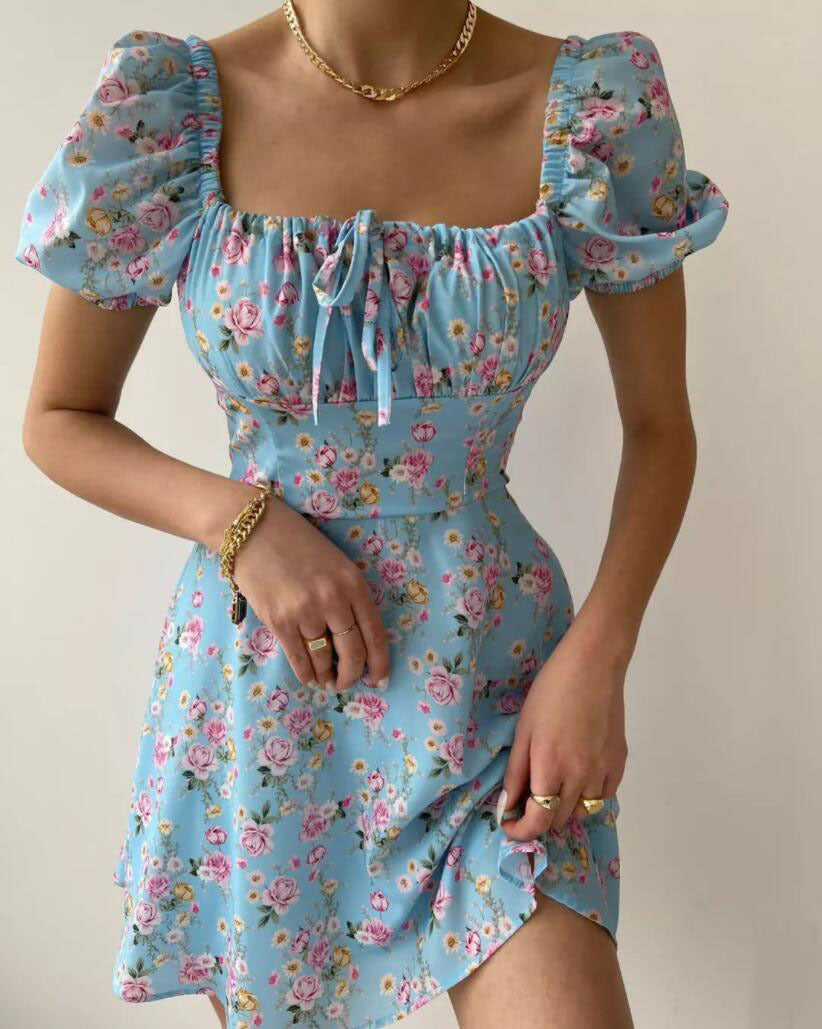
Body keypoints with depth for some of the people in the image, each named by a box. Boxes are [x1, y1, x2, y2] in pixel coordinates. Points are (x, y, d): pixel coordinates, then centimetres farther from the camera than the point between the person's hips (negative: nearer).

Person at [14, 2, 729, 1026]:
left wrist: (596, 655, -12)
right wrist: (236, 518, -16)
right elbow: (58, 421, 1)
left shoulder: (598, 102, -8)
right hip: (259, 682, 1)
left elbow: (659, 427, 1)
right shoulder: (170, 103, -8)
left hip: (497, 682, 0)